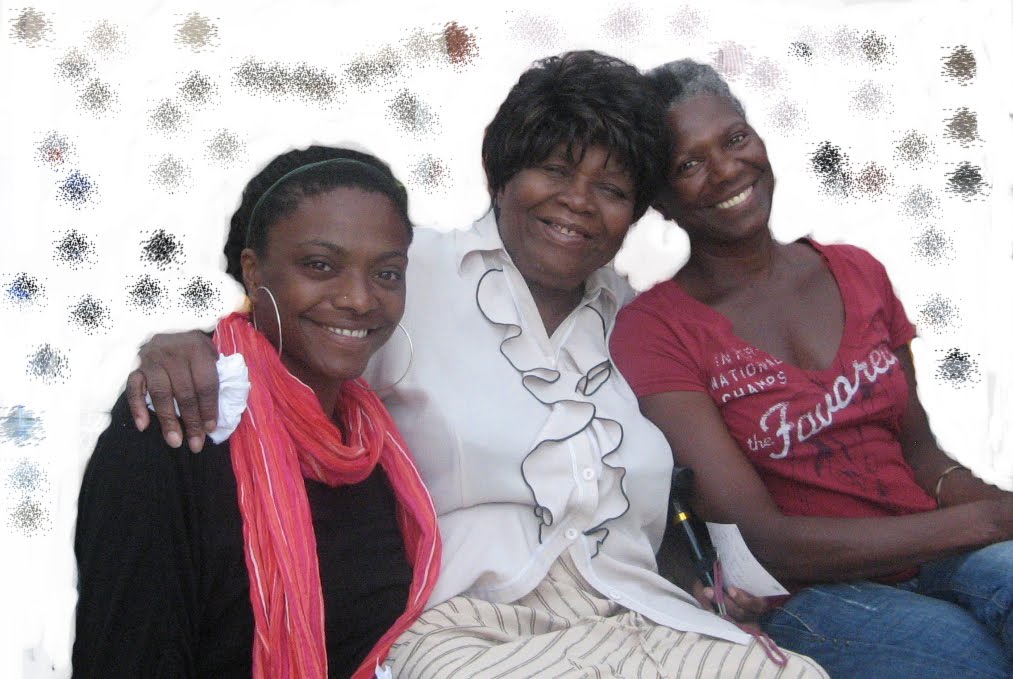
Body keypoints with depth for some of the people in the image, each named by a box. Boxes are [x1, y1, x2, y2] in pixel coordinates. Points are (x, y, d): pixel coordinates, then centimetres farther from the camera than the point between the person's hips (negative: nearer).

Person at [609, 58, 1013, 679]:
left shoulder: (857, 274, 12)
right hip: (803, 598, -5)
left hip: (938, 560, 6)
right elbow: (764, 540, -13)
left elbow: (918, 449, 15)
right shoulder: (654, 332, -7)